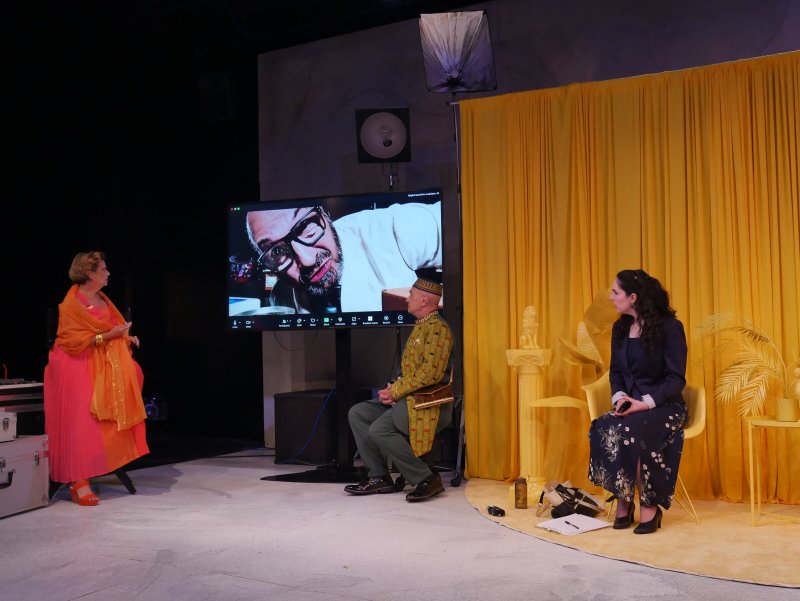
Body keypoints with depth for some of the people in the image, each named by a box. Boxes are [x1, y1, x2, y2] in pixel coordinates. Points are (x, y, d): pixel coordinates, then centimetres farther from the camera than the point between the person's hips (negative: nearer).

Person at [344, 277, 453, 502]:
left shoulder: (438, 328, -13)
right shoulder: (420, 327, 19)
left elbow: (430, 373, -22)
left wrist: (395, 391, -17)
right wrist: (394, 388, 2)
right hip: (409, 398, 10)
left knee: (379, 429, -25)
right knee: (357, 413, 3)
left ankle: (427, 479, -14)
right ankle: (379, 477, 3)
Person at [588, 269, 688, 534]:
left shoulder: (669, 327, -8)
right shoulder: (620, 328, 11)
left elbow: (676, 378, -11)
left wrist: (646, 402, -23)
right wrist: (619, 397, -7)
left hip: (663, 406, -5)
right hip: (629, 405, 5)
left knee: (628, 431, -35)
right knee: (601, 428, -27)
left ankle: (649, 506, -18)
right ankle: (623, 501, -16)